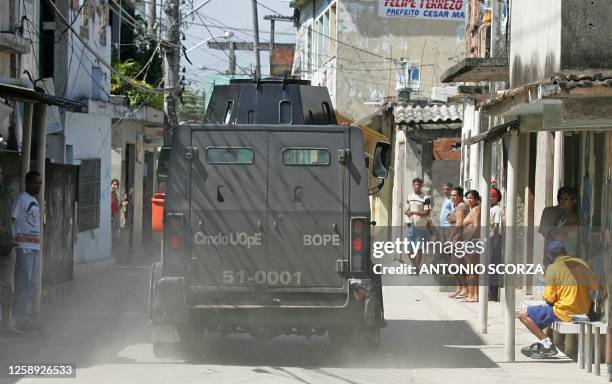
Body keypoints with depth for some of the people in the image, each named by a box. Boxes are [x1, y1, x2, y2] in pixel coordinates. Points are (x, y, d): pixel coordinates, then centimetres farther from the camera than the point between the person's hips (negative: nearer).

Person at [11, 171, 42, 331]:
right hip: (24, 246, -9)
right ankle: (20, 318, -7)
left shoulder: (35, 202, 18)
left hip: (34, 246, 9)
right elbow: (11, 220, -11)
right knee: (24, 282, -9)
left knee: (31, 283, 11)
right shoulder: (21, 199, -8)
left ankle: (26, 316, 16)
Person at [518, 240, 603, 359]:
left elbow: (549, 299, -14)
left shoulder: (553, 268, -13)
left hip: (564, 314, -7)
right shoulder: (581, 263, 3)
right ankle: (541, 345, 30)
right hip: (583, 312, 7)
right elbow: (596, 288, 9)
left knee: (523, 315, 4)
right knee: (548, 311, 37)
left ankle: (546, 343, 1)